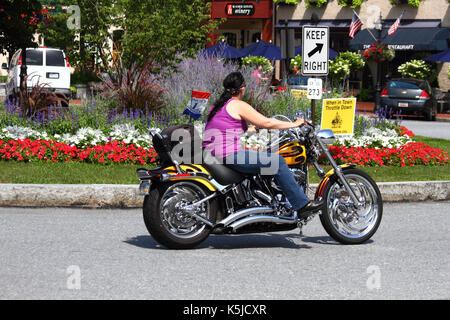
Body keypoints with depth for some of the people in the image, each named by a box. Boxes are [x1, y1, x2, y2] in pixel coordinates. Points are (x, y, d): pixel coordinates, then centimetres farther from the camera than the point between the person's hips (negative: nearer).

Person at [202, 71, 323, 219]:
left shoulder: (217, 105, 19)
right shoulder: (238, 105, -8)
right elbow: (267, 123, -11)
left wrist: (251, 129, 42)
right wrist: (293, 124, 1)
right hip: (229, 155, -10)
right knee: (278, 162, -8)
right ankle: (302, 205, -8)